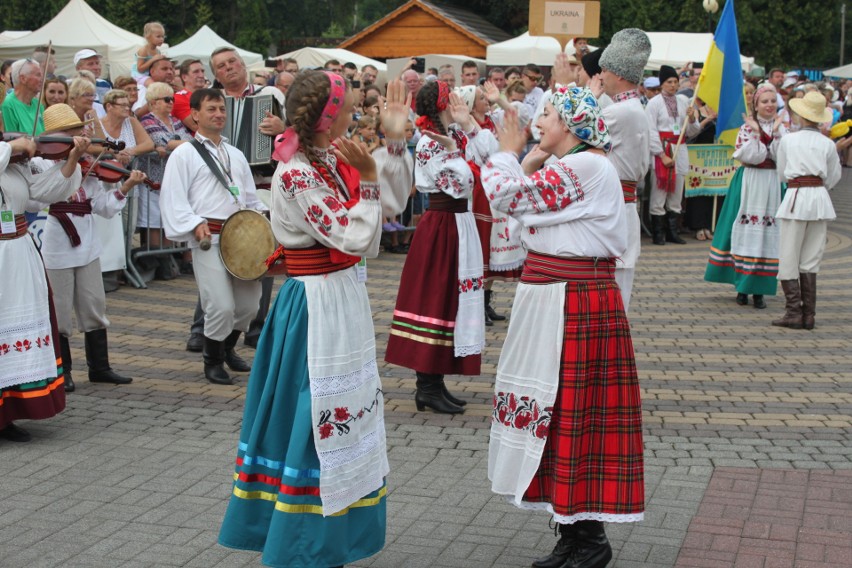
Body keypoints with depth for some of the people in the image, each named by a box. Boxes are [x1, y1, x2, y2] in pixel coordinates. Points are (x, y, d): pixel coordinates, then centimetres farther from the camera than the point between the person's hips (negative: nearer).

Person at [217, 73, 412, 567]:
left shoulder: (332, 161, 5)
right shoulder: (296, 174, -19)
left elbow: (395, 200, 7)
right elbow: (356, 239, -22)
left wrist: (396, 141, -1)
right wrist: (368, 179, -19)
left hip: (342, 297, 9)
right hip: (320, 305, -9)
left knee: (341, 415, 17)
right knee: (320, 415, -1)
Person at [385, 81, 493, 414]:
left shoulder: (454, 135, 9)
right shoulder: (429, 142, -15)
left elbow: (487, 154, -1)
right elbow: (459, 185, -21)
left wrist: (469, 123, -3)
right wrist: (452, 149, -18)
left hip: (458, 224, 9)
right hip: (441, 227, -9)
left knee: (450, 297, 12)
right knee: (435, 298, -4)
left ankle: (434, 382, 20)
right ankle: (428, 387, 4)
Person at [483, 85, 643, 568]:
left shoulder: (583, 167, -16)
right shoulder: (579, 166, 17)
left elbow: (506, 194, -16)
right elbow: (527, 202, 19)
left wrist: (508, 153, 1)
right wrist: (530, 163, 11)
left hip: (573, 304, -10)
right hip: (559, 298, 10)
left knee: (572, 412, -4)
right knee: (562, 413, 13)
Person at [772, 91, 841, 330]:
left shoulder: (788, 140, 1)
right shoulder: (828, 144, 4)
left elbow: (782, 175, 8)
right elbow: (833, 178, 10)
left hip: (795, 197, -2)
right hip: (820, 198, 3)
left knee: (789, 259, 3)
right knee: (810, 261, 8)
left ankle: (793, 313, -3)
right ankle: (808, 315, 8)